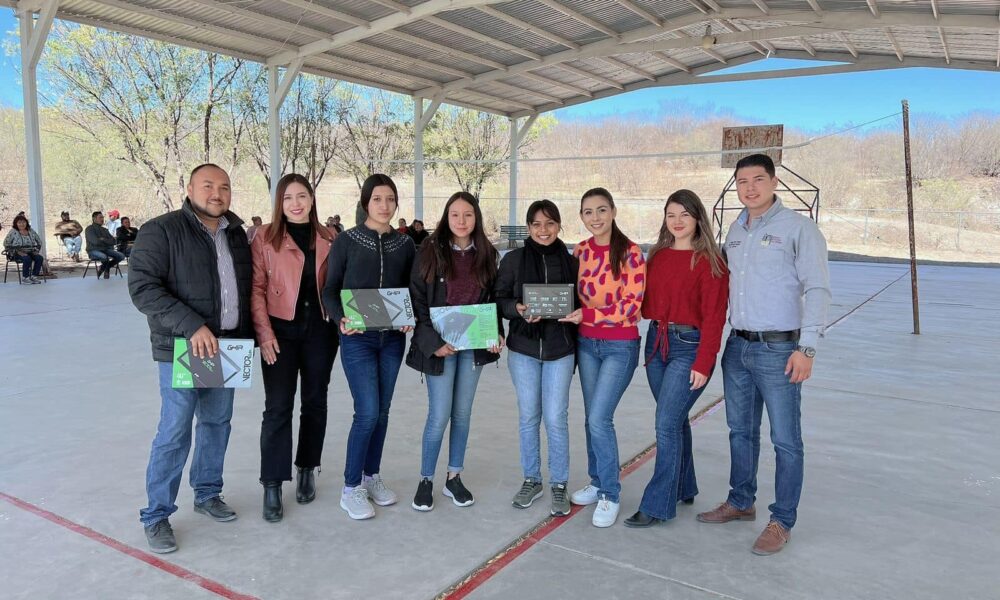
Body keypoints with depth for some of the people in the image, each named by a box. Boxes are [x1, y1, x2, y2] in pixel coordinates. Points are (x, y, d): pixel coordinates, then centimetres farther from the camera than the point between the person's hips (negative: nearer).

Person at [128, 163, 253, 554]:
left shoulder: (236, 234, 10)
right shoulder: (161, 231, -9)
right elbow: (142, 287, -16)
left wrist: (247, 336, 5)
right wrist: (192, 326, -24)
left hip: (226, 348, 6)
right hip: (181, 350, -6)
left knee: (217, 423, 15)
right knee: (175, 433, -3)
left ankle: (207, 493, 33)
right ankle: (156, 515, 13)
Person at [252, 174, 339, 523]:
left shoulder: (329, 239, 5)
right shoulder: (266, 237, -2)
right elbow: (256, 288, -5)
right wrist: (264, 332, -12)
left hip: (320, 331, 3)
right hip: (281, 331, -3)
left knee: (315, 402, 12)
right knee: (278, 408, -2)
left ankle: (307, 470, 30)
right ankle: (272, 485, 8)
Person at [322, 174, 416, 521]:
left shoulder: (405, 244, 7)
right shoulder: (347, 241, -3)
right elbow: (330, 290, -1)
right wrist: (340, 319, -19)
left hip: (392, 338, 4)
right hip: (357, 338, -4)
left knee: (382, 411, 10)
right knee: (368, 412, -9)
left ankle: (371, 476, 27)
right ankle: (351, 488, 7)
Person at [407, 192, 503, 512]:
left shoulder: (486, 255, 5)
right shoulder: (430, 252, -6)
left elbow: (492, 299, 11)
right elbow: (417, 301, -7)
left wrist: (497, 334, -4)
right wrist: (432, 342, -15)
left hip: (474, 344, 3)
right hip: (439, 344, -3)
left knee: (462, 413, 11)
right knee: (439, 415, -3)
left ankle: (454, 478, 25)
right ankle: (425, 480, 16)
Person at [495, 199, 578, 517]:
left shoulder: (571, 261, 1)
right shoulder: (513, 259, 0)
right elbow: (499, 300, 2)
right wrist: (518, 309, -18)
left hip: (560, 350, -1)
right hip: (523, 348, 1)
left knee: (555, 418, 0)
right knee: (528, 416, 10)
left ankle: (559, 485, 17)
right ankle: (531, 480, 26)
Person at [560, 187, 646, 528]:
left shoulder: (629, 253, -13)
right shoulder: (581, 251, 4)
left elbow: (632, 306, -16)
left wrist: (588, 315, -22)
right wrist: (568, 311, -5)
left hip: (620, 346, -6)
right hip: (586, 343, 6)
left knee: (599, 418, -10)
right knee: (592, 418, 13)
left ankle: (610, 495, 8)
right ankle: (597, 483, 30)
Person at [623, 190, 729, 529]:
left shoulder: (709, 261, -9)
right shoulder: (657, 256, 9)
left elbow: (714, 316, -12)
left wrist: (703, 363, -15)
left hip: (689, 347, -6)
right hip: (657, 342, 6)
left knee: (666, 424, -8)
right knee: (674, 421, 16)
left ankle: (658, 506, 3)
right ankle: (684, 489, 32)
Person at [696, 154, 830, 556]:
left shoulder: (798, 227, -7)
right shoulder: (735, 230, 12)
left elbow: (817, 289, -11)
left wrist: (806, 347, -17)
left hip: (779, 349, -6)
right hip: (737, 346, 7)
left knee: (785, 440, 3)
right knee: (741, 431, 17)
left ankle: (782, 522, 16)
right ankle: (740, 503, 33)